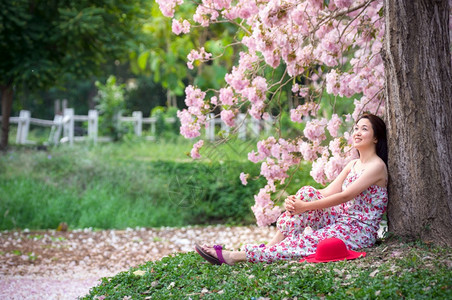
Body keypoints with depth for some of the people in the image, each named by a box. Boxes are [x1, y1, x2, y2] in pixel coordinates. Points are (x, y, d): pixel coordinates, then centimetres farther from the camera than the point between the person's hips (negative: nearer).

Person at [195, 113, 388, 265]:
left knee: (306, 242, -26)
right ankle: (273, 244, -20)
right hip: (341, 220, 7)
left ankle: (235, 257, -29)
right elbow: (328, 192, 4)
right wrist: (296, 202, -14)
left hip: (360, 231, -7)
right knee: (307, 193, -14)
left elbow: (344, 196, -20)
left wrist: (305, 207, -21)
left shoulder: (377, 166, -12)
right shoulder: (353, 165, 15)